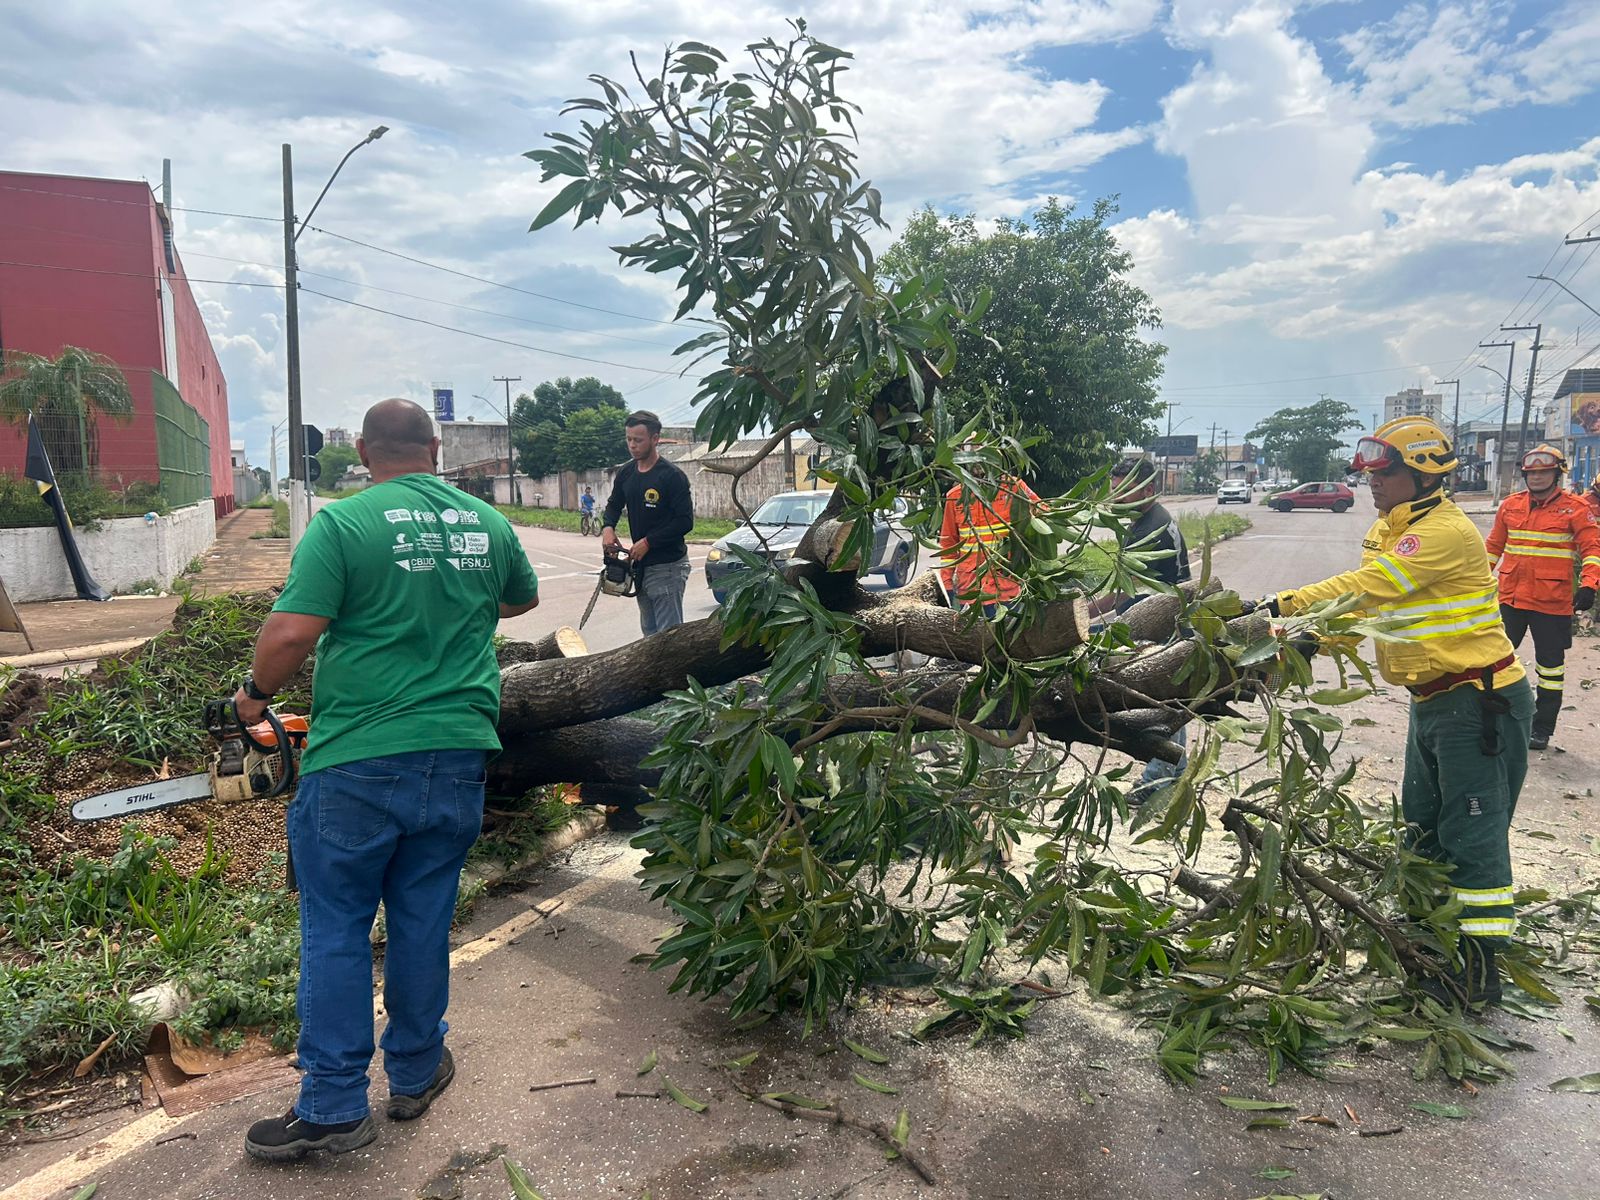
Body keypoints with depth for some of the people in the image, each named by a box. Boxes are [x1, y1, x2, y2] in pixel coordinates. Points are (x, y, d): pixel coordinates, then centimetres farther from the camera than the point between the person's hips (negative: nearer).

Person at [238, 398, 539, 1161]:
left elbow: (290, 633, -16)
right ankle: (415, 1075, 31)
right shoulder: (488, 524, 4)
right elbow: (524, 599, 22)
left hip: (359, 763, -4)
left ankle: (333, 1109, 18)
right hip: (457, 757, 4)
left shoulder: (343, 525, -10)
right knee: (423, 923, 17)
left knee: (335, 930, 11)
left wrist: (256, 694, 3)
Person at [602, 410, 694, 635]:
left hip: (667, 566, -8)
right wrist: (608, 528, -1)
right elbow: (614, 505, 21)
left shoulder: (672, 476, -14)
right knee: (649, 633, 16)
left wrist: (648, 542, -18)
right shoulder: (626, 474, 7)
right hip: (640, 566, 8)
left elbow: (685, 521, -17)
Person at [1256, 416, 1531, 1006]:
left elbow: (1365, 588, -29)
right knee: (1425, 826, 19)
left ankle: (1479, 970, 5)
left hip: (1480, 700, -10)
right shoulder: (1387, 530, 11)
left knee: (1472, 835, -5)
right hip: (1433, 698, 10)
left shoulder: (1446, 531, -21)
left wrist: (1280, 604, -29)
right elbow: (1359, 602, 5)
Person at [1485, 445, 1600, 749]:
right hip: (1510, 597, 3)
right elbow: (1494, 546, 16)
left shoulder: (1574, 507, -5)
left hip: (1552, 602, -3)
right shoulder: (1510, 505, 6)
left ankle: (1542, 729, 17)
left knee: (1550, 663, 7)